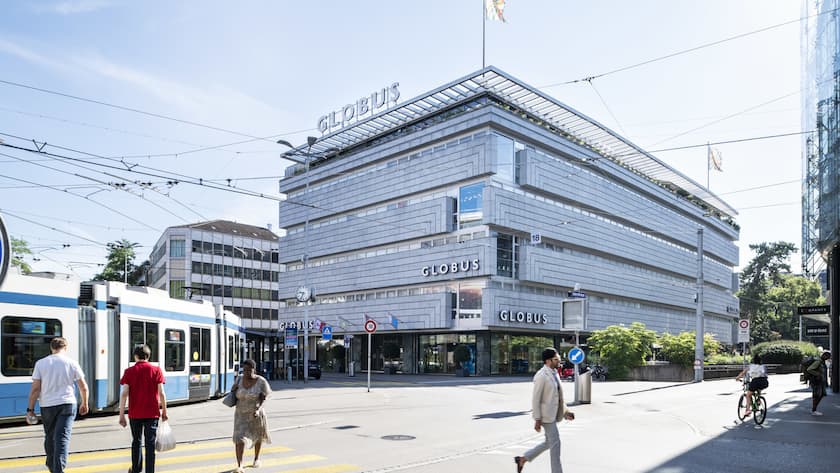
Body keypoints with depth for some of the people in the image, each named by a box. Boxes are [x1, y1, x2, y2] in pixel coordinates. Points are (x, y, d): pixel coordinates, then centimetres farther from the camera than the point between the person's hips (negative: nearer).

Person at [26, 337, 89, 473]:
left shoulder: (40, 363, 1)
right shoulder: (71, 363, 0)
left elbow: (35, 388, -4)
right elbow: (83, 387, 2)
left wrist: (30, 408, 4)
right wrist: (84, 404, 16)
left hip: (47, 405, 2)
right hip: (67, 404, -2)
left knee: (49, 437, 19)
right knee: (62, 438, -5)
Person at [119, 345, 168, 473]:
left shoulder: (129, 371, -1)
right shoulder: (156, 370, -2)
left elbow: (124, 394, -7)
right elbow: (161, 393, -5)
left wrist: (121, 415, -2)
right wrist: (164, 411, 5)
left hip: (135, 414, 1)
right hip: (152, 414, -1)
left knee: (136, 441, 19)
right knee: (150, 443, 2)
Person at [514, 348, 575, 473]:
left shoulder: (554, 374, 10)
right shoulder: (541, 376, -18)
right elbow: (535, 399, -18)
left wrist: (565, 411, 12)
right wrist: (537, 419, -18)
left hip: (553, 414, 9)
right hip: (546, 415, -9)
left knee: (549, 443, 15)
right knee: (555, 442, -2)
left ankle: (522, 459, 26)